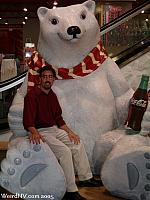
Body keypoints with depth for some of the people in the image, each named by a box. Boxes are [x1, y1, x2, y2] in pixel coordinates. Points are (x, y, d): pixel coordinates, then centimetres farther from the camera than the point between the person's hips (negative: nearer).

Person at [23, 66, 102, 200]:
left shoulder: (52, 96, 13)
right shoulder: (32, 95, -13)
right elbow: (28, 120, -22)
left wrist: (70, 132, 6)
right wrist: (34, 132, -42)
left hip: (55, 129, 9)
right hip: (41, 132, -8)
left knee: (78, 144, 1)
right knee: (65, 151, -25)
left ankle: (85, 178, 13)